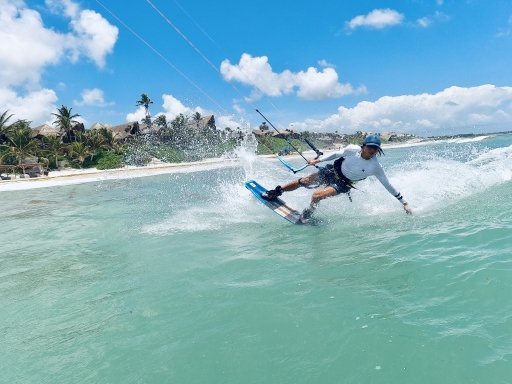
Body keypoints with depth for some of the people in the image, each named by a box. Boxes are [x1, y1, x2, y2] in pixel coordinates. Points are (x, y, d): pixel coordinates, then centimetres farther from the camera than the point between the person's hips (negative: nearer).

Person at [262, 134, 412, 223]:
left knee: (317, 195, -24)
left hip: (343, 184, -2)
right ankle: (276, 192, 21)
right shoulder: (352, 149, -19)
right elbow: (337, 154, 0)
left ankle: (308, 212, 6)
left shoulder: (376, 167, -23)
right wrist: (317, 160, 4)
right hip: (332, 171, 2)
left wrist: (404, 202, -12)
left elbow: (388, 185, -14)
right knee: (302, 181, 1)